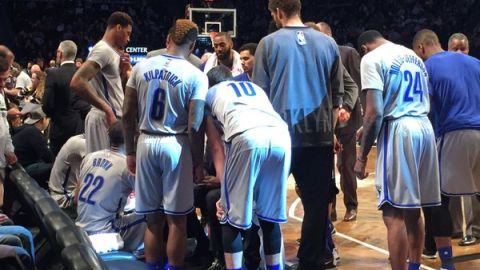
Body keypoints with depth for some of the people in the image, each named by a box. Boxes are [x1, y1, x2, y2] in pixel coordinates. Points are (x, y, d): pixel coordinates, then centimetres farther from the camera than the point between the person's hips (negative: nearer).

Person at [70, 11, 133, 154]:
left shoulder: (112, 51, 16)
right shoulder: (103, 50, -13)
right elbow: (77, 83, -26)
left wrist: (123, 71, 5)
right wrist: (107, 110, -23)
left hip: (113, 117, 10)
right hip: (106, 118, -10)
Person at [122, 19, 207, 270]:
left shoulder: (141, 67, 3)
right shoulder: (196, 76, -7)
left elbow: (127, 113, 4)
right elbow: (194, 126, -10)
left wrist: (130, 151, 13)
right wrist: (198, 162, -1)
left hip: (146, 143, 4)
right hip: (176, 145, -4)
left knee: (153, 218, 11)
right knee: (176, 219, 4)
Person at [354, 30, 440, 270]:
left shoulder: (372, 58, -3)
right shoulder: (415, 57, 21)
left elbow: (375, 111, -13)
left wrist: (362, 156, -8)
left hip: (399, 131, -8)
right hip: (424, 128, 8)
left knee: (394, 213, -5)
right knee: (413, 210, 15)